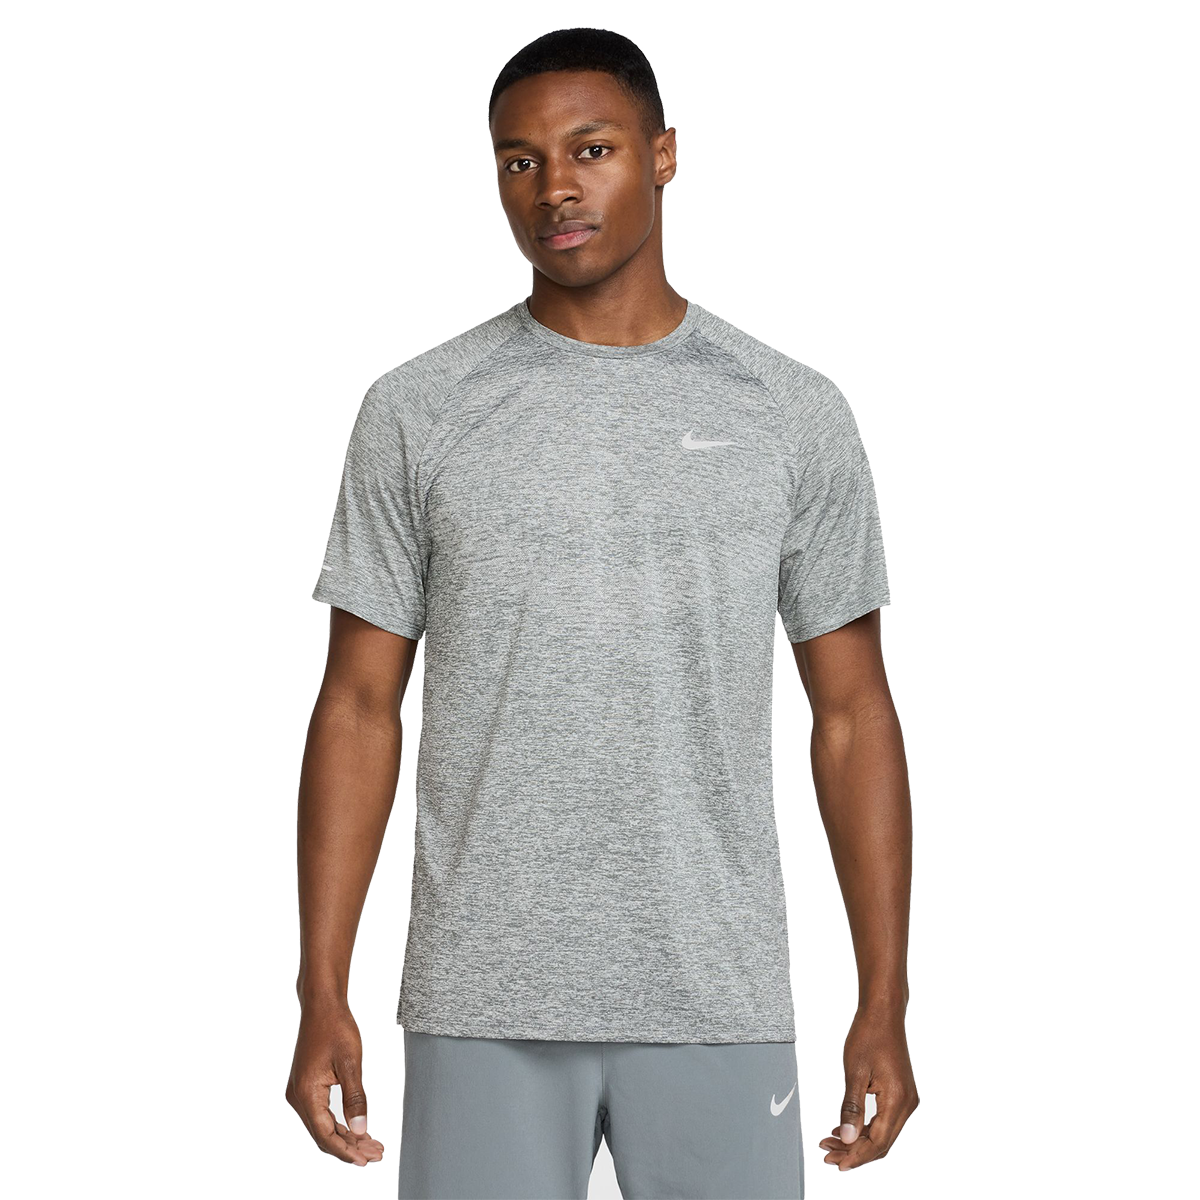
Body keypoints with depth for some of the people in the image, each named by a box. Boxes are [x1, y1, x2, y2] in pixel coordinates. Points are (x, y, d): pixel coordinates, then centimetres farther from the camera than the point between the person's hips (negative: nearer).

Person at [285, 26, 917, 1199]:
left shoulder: (793, 415, 3)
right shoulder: (417, 412, 2)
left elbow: (851, 715, 6)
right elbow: (359, 707, 3)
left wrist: (884, 1004, 1)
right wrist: (321, 996, -3)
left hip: (720, 1005, 1)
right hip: (484, 1009, 0)